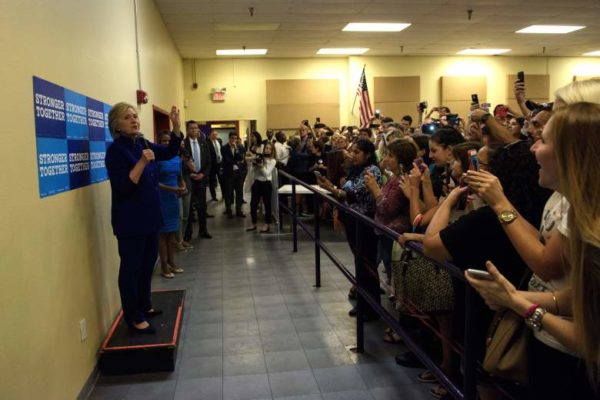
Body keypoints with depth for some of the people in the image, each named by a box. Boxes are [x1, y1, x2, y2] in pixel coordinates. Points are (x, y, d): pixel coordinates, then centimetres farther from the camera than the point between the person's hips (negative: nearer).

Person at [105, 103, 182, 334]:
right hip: (131, 221, -9)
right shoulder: (116, 150, -15)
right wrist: (142, 162, -31)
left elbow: (170, 152, 12)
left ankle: (144, 306, 35)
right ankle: (134, 318, 12)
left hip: (149, 216, 9)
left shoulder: (141, 143, 7)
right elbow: (123, 187, -22)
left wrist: (176, 126, -1)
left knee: (148, 263, 19)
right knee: (131, 267, 1)